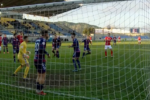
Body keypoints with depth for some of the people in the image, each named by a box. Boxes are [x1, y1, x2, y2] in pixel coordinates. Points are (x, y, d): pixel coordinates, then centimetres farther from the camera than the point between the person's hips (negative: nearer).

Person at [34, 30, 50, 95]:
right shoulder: (43, 40, -12)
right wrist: (47, 53, -13)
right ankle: (39, 91, 1)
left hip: (36, 59, 9)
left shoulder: (38, 40, 14)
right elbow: (41, 49, -28)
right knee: (43, 76, -1)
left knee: (39, 75, 16)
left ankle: (38, 90, 19)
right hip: (41, 60, -9)